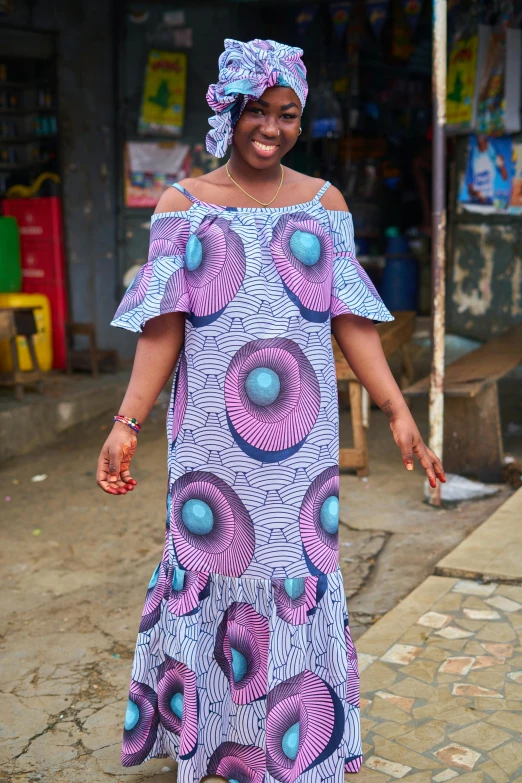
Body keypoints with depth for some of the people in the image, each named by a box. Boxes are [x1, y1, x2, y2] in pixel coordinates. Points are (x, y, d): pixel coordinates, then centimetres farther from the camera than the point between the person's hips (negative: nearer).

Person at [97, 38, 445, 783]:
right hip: (211, 433, 0)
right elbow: (163, 328, -2)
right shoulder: (184, 203, 3)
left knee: (299, 571, 7)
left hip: (301, 431, 1)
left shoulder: (323, 202, 6)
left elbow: (352, 321, 3)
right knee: (213, 563, 7)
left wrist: (399, 412, -4)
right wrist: (127, 424, -10)